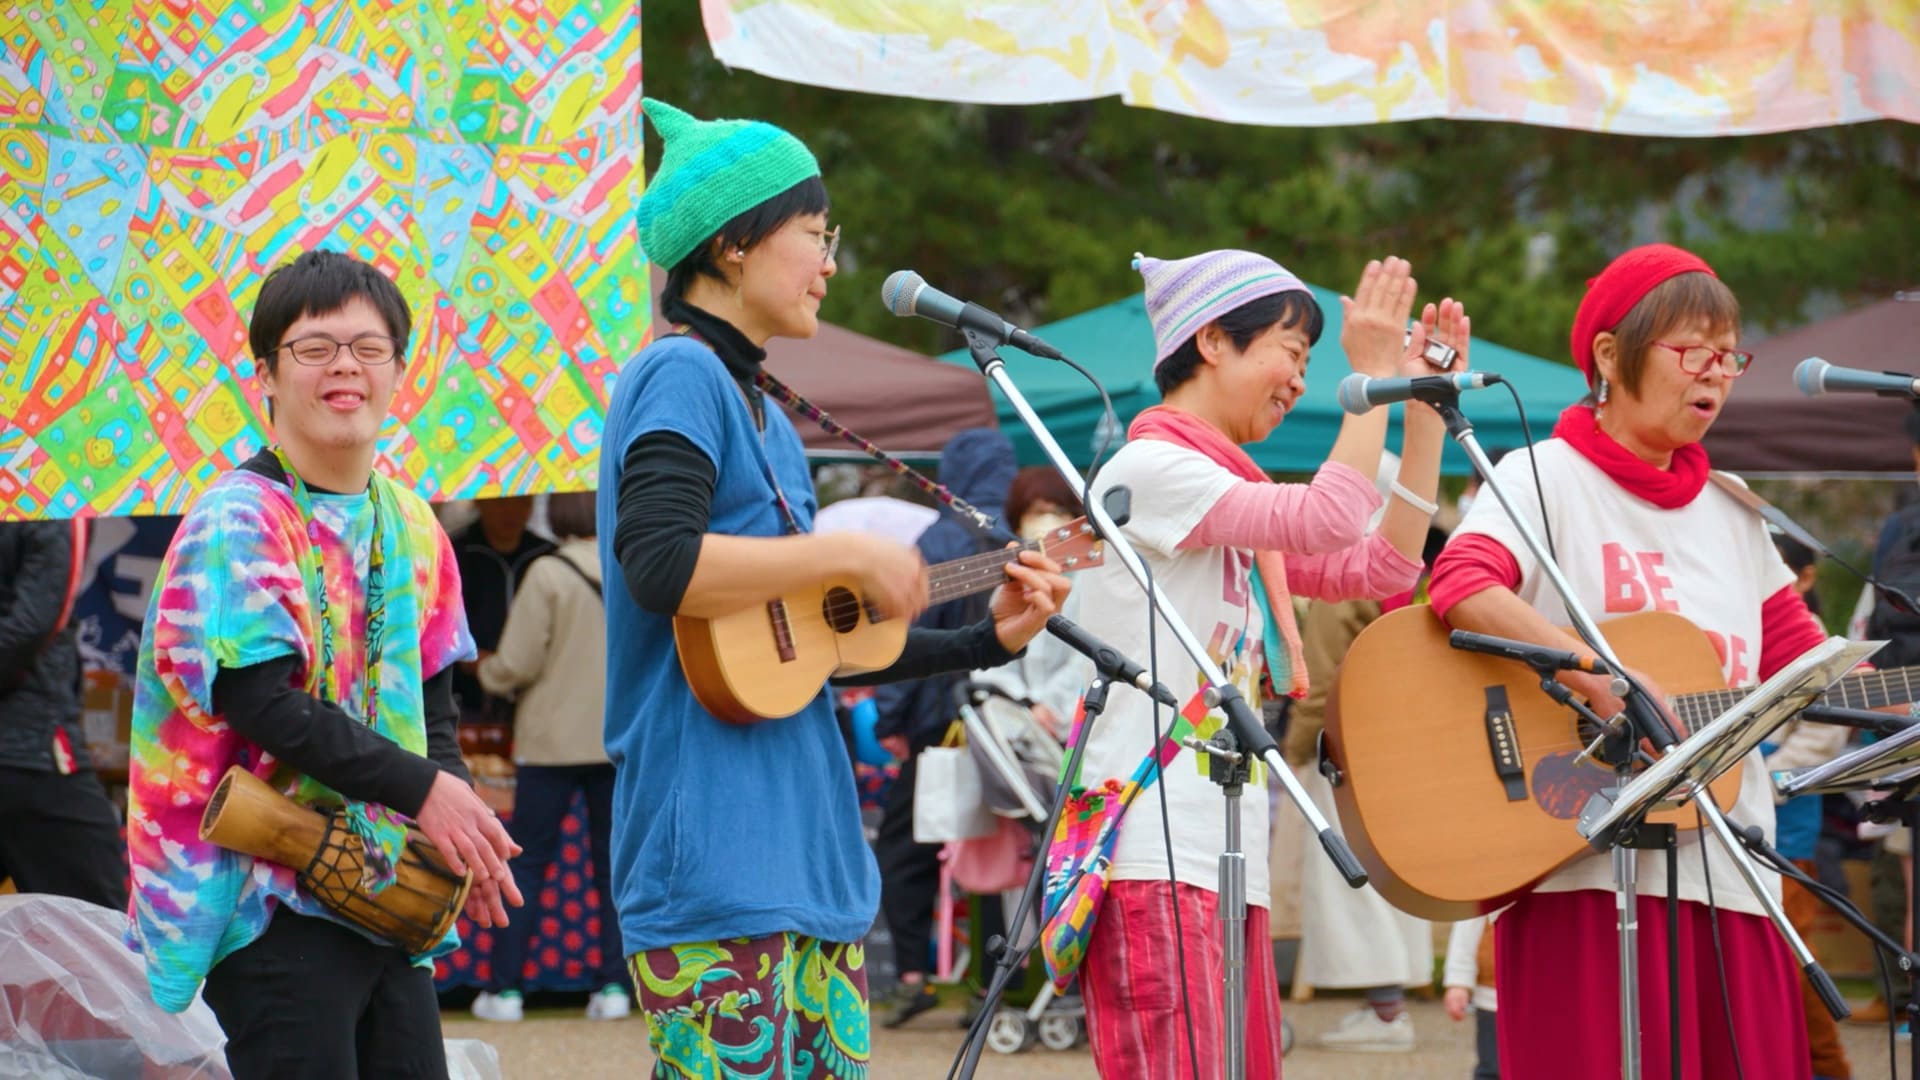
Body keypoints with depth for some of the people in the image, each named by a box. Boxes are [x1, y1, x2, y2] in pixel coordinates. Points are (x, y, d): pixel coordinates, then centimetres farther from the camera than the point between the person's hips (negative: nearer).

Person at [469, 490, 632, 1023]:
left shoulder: (548, 574, -11)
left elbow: (517, 664, -11)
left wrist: (487, 672, 9)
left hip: (553, 739, -3)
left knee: (527, 861, 3)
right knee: (613, 863, 9)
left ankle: (504, 987, 2)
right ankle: (613, 984, 4)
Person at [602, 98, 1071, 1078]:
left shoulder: (762, 413, 22)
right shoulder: (681, 379, -7)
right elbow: (659, 564, -24)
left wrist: (988, 639, 21)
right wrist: (852, 557, -15)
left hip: (807, 848, 10)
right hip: (713, 852, -10)